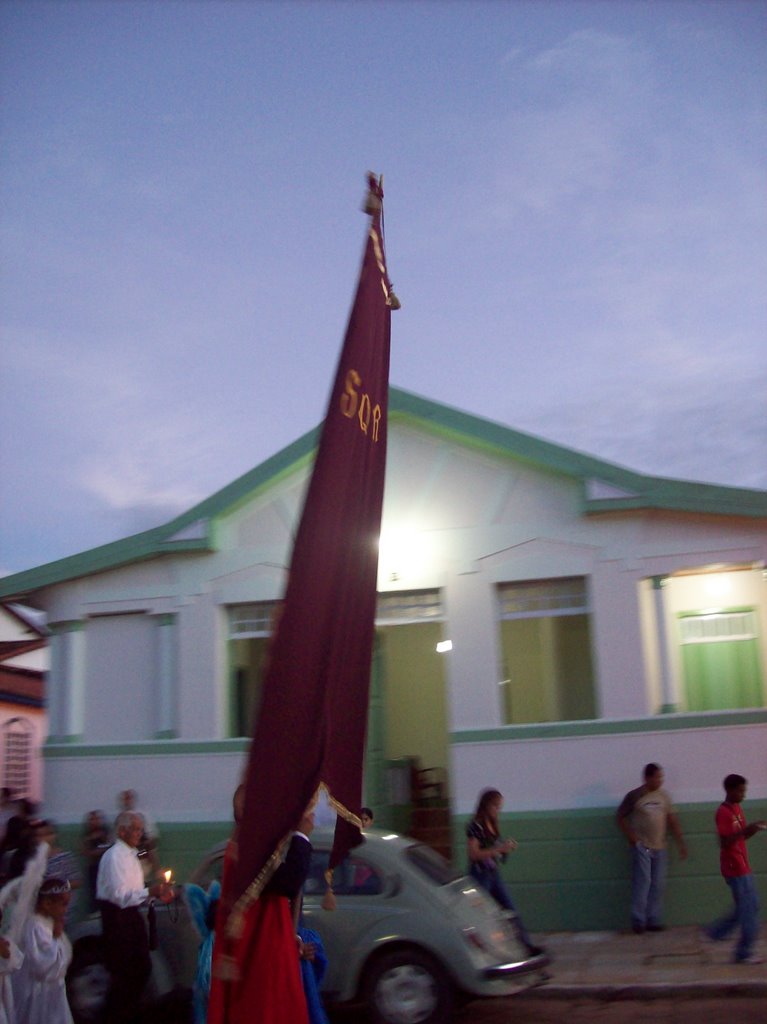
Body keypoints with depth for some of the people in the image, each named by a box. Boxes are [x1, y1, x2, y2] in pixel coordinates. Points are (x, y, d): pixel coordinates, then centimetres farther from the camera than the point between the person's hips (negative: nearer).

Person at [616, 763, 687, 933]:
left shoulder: (663, 796, 6)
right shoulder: (635, 796, -7)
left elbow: (673, 820, 9)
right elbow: (620, 816, 0)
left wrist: (681, 843, 6)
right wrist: (631, 836, -7)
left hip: (660, 848, 5)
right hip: (642, 847, -5)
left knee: (657, 885, 5)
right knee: (642, 883, -8)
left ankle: (653, 921, 14)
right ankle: (638, 921, 1)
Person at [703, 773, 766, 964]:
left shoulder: (737, 808, 11)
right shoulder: (723, 813, -18)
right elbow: (725, 842, -23)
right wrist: (745, 830, -29)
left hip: (742, 867, 9)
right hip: (735, 868, -9)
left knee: (747, 907, 16)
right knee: (749, 909, -4)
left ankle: (716, 932, 25)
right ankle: (744, 953, 4)